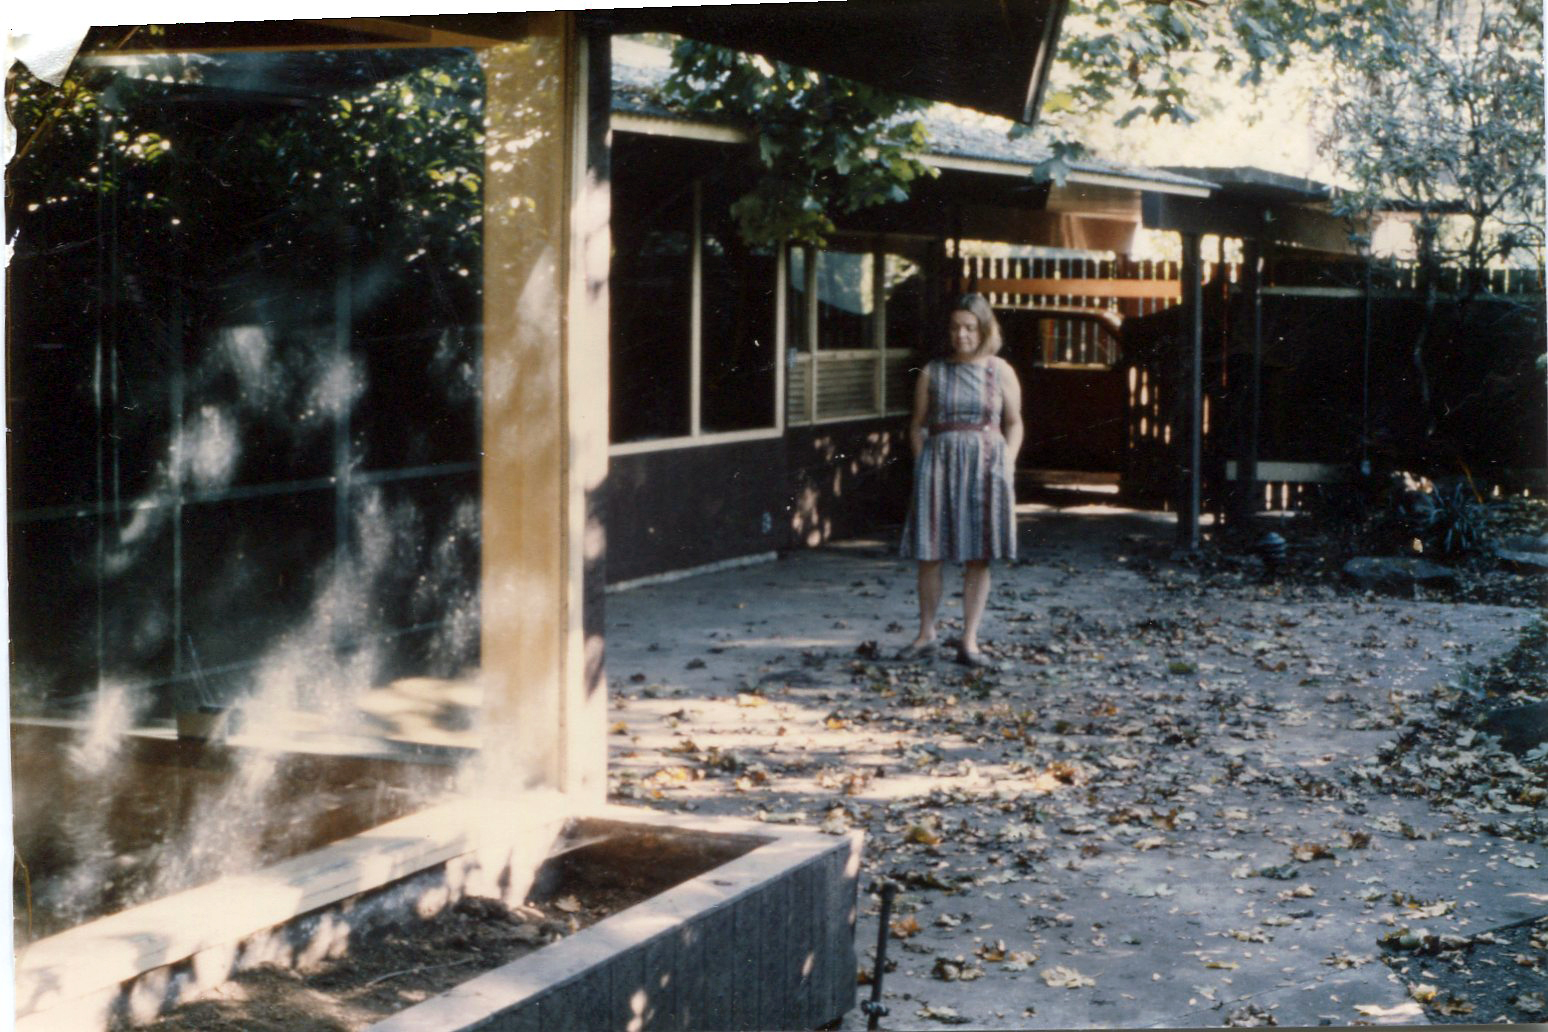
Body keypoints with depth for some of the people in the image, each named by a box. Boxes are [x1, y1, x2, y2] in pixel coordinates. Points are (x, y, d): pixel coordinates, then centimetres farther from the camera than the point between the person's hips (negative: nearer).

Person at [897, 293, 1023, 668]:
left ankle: (969, 641, 8)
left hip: (986, 466, 0)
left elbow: (1014, 423, 11)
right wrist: (921, 465, -3)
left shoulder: (1000, 372, 5)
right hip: (939, 463, 0)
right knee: (929, 553, 0)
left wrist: (1007, 464, -2)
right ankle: (926, 633, 15)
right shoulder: (932, 373, 5)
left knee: (979, 558, 2)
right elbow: (918, 425, 9)